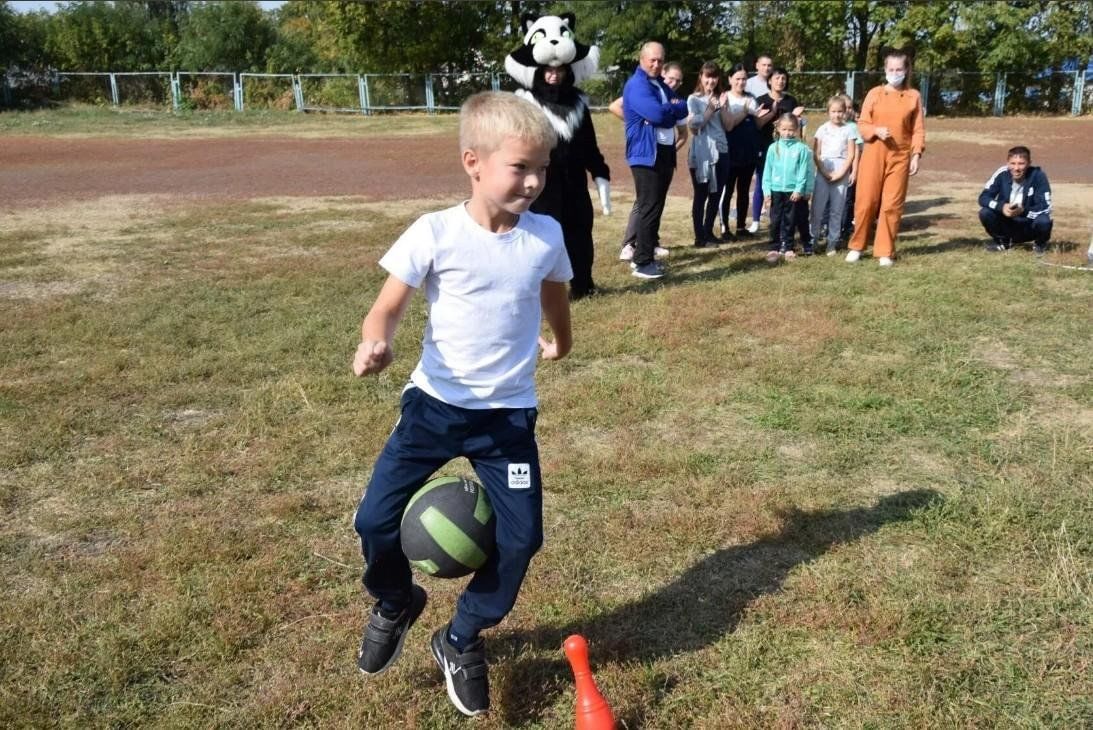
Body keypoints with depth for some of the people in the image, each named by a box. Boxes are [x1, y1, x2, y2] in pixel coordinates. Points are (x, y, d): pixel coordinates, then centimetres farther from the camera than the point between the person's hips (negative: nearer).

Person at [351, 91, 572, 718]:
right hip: (435, 404, -2)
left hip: (509, 414, 2)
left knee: (521, 538, -2)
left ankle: (463, 639, 25)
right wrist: (376, 343, -33)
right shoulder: (435, 233, -13)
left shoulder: (547, 236, -3)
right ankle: (396, 604, 30)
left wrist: (560, 342, 36)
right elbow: (388, 309, -11)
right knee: (377, 520, -6)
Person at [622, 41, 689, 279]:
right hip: (646, 154, -9)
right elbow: (657, 113, -22)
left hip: (665, 152, 9)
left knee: (655, 207, 11)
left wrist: (669, 109, -8)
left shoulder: (661, 85, 19)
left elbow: (683, 110, 11)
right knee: (649, 208, -10)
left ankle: (644, 255, 18)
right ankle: (642, 263, -8)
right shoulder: (637, 85, -10)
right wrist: (674, 108, -3)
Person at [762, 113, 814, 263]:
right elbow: (768, 170, 3)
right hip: (776, 190, 2)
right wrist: (767, 190, -1)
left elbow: (804, 171, -6)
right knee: (776, 221, 5)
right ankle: (774, 248, 11)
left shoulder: (802, 148, -5)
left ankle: (787, 248, 16)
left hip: (794, 191, -2)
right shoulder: (774, 148, 1)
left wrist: (799, 189, -11)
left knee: (790, 221, 8)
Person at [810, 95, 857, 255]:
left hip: (841, 173, 0)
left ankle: (832, 243, 8)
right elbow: (816, 154, 1)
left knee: (837, 209, 2)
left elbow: (851, 154, 0)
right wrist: (824, 172, -8)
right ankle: (812, 239, 4)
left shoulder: (848, 129, 3)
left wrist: (841, 173, -9)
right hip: (822, 172, 0)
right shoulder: (822, 129, 4)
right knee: (818, 207, -4)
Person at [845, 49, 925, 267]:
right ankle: (857, 246, 14)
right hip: (873, 154, 0)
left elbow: (918, 129, 3)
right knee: (866, 201, 0)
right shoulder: (874, 93, 4)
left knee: (892, 205, 0)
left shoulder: (914, 96, 5)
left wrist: (916, 155, -5)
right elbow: (862, 124, 3)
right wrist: (876, 130, -16)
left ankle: (885, 251, 7)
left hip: (900, 157, 0)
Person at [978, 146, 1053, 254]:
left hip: (1029, 227, -2)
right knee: (984, 213, -23)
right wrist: (1001, 207, -33)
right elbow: (983, 197, -15)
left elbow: (1045, 207, -22)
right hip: (1006, 225, 2)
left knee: (1044, 221, -33)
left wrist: (1023, 211, -39)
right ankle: (1002, 240, 7)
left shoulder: (1038, 176, -18)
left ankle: (1040, 243, 5)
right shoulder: (1002, 174, -12)